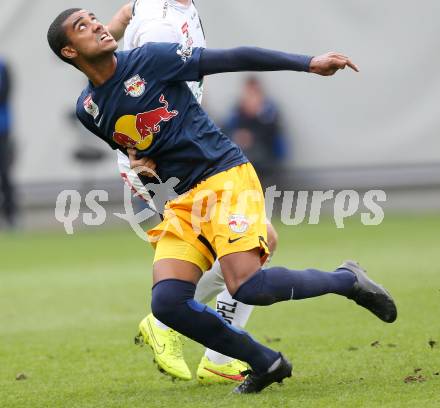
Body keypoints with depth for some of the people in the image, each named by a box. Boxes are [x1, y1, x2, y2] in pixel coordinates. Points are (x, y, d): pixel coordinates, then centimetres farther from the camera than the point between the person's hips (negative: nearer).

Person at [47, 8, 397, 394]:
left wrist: (309, 63, -12)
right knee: (167, 301, -16)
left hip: (225, 175, -5)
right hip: (184, 200, 5)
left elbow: (232, 59, -6)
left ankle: (346, 280, 0)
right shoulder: (88, 109, 10)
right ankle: (266, 363, 2)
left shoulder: (149, 59, -5)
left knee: (246, 286, -25)